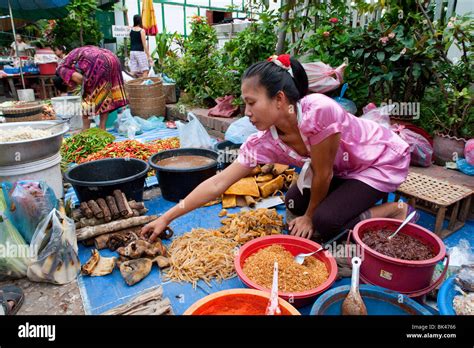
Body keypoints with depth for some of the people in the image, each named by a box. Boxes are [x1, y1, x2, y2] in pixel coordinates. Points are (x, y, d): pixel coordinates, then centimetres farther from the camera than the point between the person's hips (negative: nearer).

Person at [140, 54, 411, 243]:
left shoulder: (319, 111, -37)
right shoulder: (264, 142, -19)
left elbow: (323, 174, -25)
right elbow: (217, 184, -19)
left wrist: (310, 217, -8)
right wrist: (166, 218, -18)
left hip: (384, 158, -6)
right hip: (345, 168, 6)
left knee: (325, 221, -19)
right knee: (295, 203, 6)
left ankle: (394, 211, 3)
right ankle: (357, 201, 20)